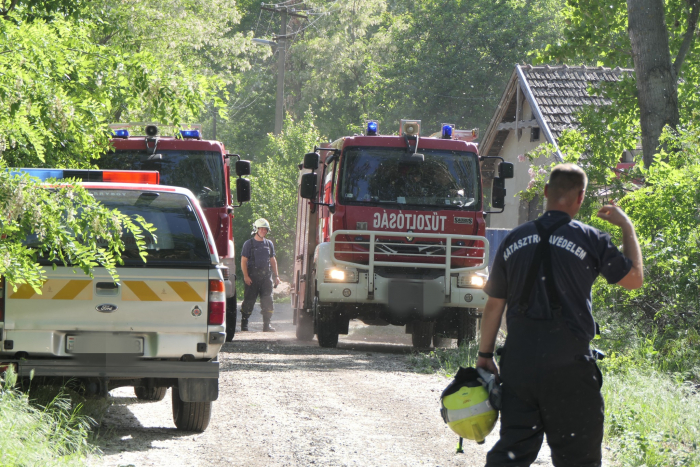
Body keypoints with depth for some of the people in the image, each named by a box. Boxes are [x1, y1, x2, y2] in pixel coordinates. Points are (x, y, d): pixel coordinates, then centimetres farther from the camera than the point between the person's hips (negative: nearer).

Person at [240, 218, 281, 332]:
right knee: (249, 300, -2)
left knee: (267, 300, 0)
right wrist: (246, 276, -13)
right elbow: (243, 261, -3)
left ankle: (266, 324, 4)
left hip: (266, 276, 4)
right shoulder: (249, 244, 0)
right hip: (252, 276, -4)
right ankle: (244, 324, 6)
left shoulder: (269, 244, 15)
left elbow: (273, 260, 21)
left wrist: (276, 275, 14)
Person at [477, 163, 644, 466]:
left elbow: (494, 305, 11)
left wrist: (485, 355, 20)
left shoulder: (515, 240, 7)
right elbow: (634, 279, 4)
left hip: (518, 362, 4)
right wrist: (627, 227, 16)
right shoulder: (589, 239, -7)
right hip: (568, 366, -4)